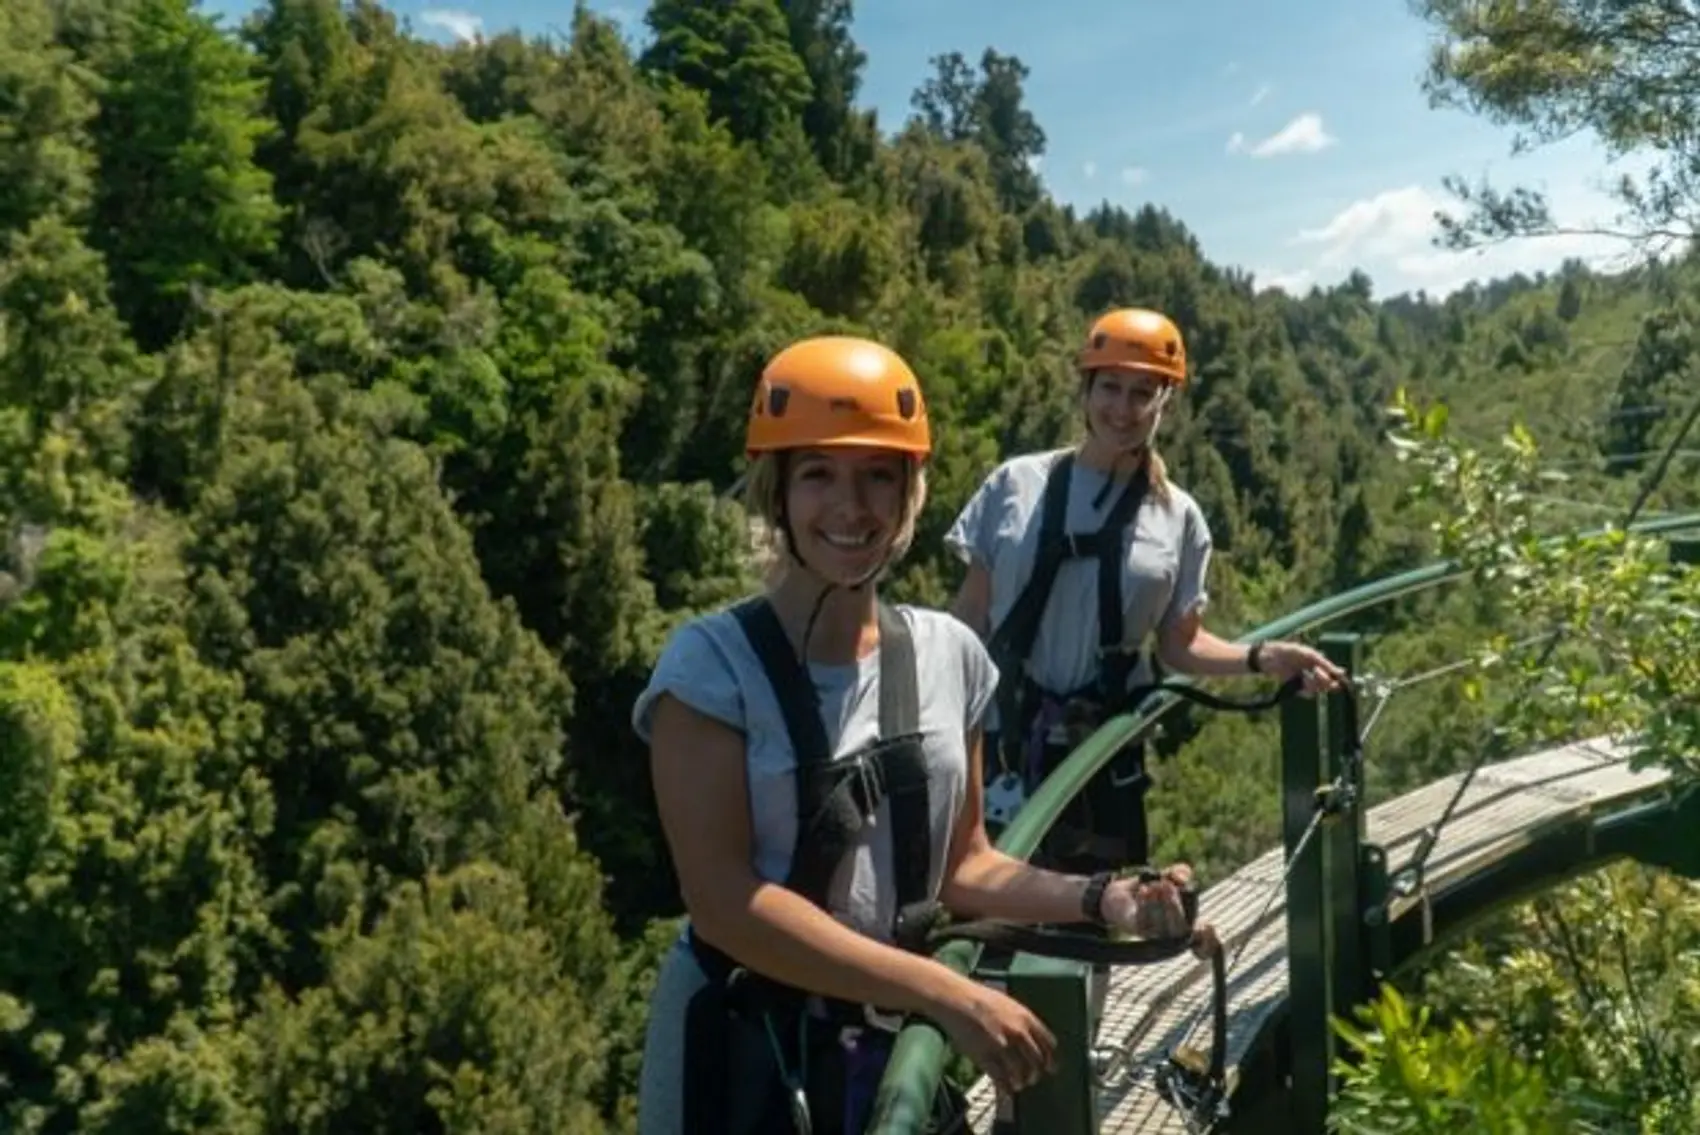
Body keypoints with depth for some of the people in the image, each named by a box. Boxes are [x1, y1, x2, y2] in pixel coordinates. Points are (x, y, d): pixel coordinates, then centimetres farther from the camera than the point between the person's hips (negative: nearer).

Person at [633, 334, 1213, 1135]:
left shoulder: (949, 653, -3)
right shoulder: (712, 662, -16)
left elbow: (958, 863, 5)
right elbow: (724, 900, -22)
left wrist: (1101, 900, -11)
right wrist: (947, 993, -26)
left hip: (898, 1047, 4)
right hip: (746, 1055, -4)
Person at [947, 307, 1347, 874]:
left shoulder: (1178, 517, 0)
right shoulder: (1017, 482, -3)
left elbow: (1179, 644, 4)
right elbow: (971, 612, 1)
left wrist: (1262, 657, -11)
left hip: (1103, 746, 1)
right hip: (1000, 736, -1)